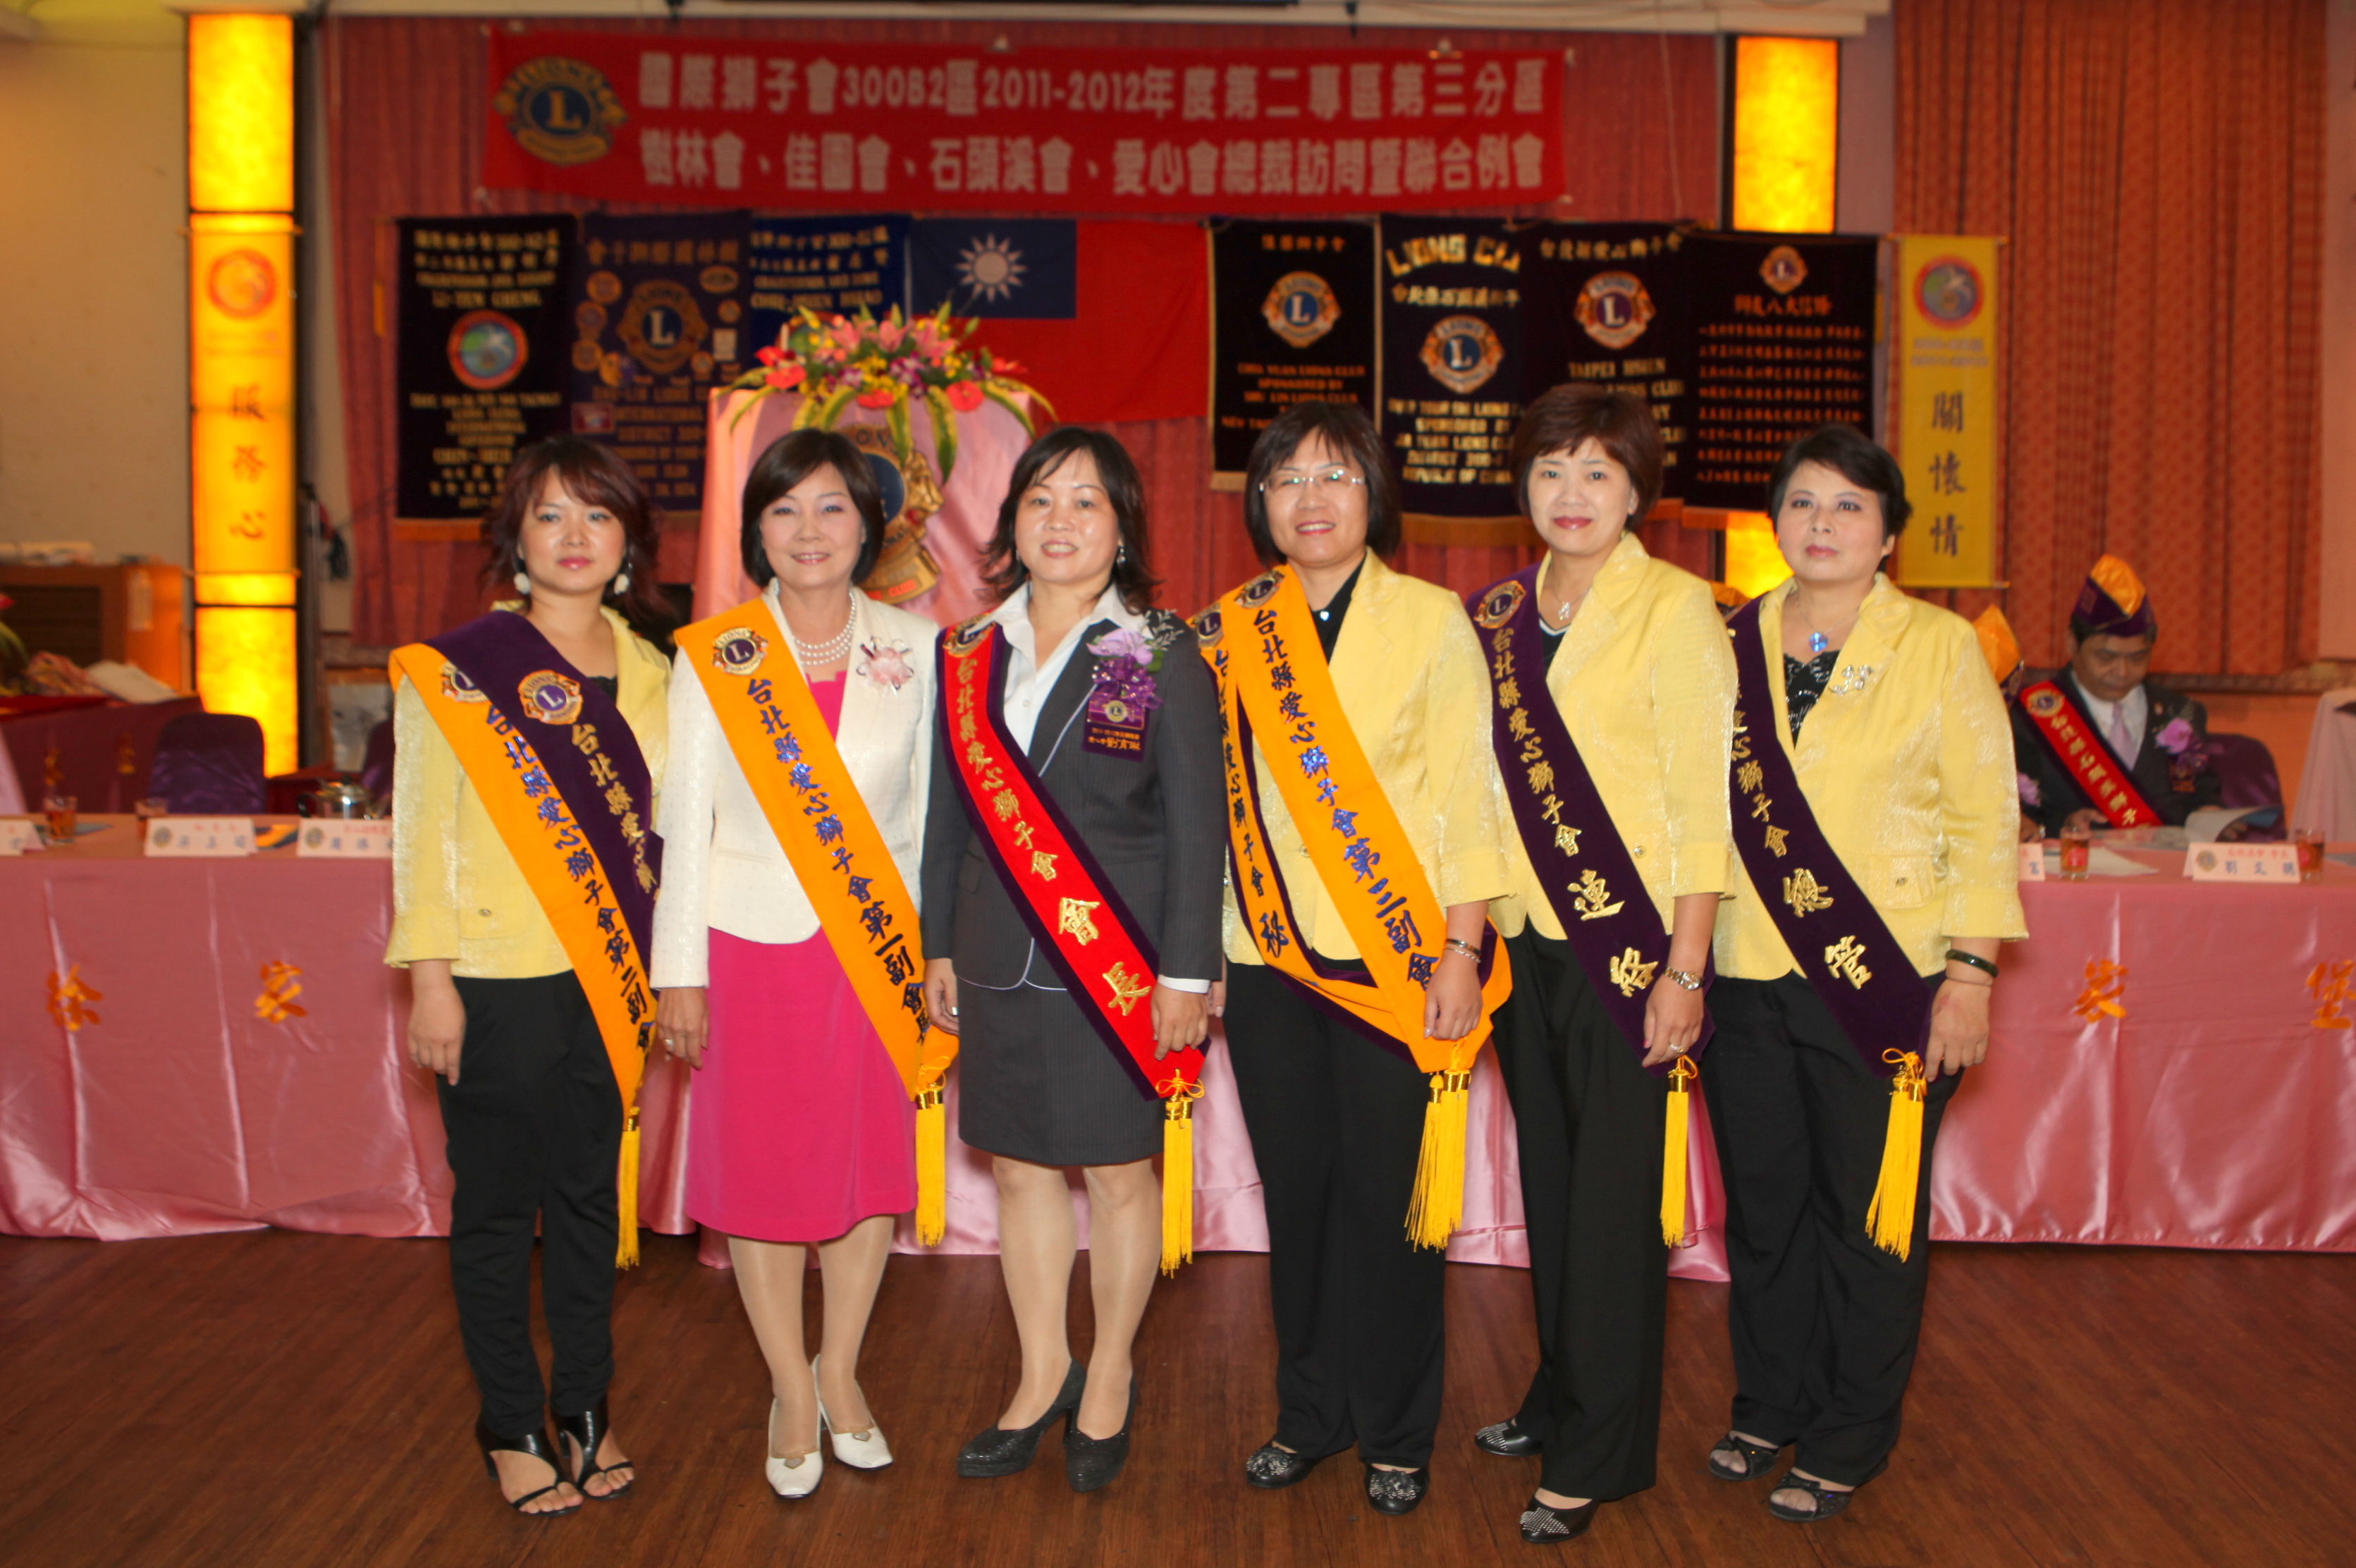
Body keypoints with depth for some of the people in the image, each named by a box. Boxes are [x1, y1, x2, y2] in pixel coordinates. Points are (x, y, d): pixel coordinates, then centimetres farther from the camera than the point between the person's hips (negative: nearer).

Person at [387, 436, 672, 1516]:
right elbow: (423, 828, -6)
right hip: (499, 984, -4)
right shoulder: (456, 669, -6)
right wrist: (430, 980, -10)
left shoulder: (648, 670, 7)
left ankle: (584, 1405, 29)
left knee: (591, 1192, 14)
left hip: (608, 982, 4)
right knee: (499, 1203, 8)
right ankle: (511, 1425, 24)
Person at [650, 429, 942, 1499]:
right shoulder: (711, 658, -1)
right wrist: (679, 969, -2)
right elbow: (684, 819, 0)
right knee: (761, 1167, 6)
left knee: (871, 1159, 9)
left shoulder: (912, 648, 3)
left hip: (876, 948, 1)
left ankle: (841, 1370, 30)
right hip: (752, 943, -1)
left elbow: (933, 807, 7)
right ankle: (792, 1393, 24)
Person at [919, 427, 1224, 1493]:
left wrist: (1187, 972, -9)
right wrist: (938, 948, 12)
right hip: (999, 962, 4)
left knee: (1119, 1170, 8)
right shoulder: (969, 656, 8)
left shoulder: (1164, 660, -4)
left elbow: (1197, 831, -5)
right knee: (1019, 1165, 13)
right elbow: (948, 815, 13)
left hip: (1119, 963, -4)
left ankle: (1110, 1377, 28)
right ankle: (1042, 1374, 31)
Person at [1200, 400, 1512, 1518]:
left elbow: (1466, 794, -4)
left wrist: (1461, 952, -10)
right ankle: (1310, 1411, 28)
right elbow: (1214, 794, 9)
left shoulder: (1432, 620, -1)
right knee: (1296, 1187, 10)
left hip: (1398, 961, -3)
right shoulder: (1230, 633, 7)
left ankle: (1396, 1435, 20)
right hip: (1270, 960, 3)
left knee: (1389, 1196, 2)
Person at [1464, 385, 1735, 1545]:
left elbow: (1703, 801, -11)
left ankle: (1600, 1454, 14)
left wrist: (1684, 970, -15)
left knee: (1615, 1197, 1)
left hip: (1631, 945, -5)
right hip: (1529, 939, 6)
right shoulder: (1498, 613, 9)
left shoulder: (1673, 607, -8)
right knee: (1549, 1180, 15)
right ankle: (1561, 1395, 32)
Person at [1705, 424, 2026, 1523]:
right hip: (1747, 979, 3)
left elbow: (1984, 819, -3)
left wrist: (1970, 970, -9)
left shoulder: (1940, 647, -1)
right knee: (1762, 1205, 13)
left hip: (1887, 981, -3)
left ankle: (1846, 1444, 23)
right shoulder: (1732, 646, 7)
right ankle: (1768, 1409, 32)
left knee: (1870, 1213, 6)